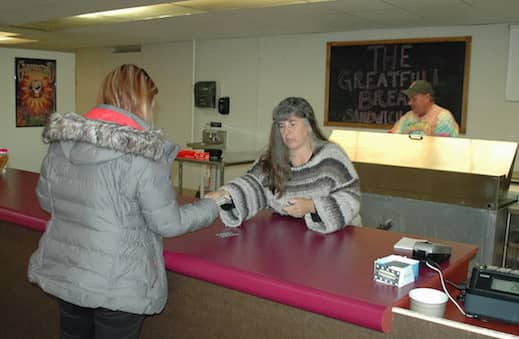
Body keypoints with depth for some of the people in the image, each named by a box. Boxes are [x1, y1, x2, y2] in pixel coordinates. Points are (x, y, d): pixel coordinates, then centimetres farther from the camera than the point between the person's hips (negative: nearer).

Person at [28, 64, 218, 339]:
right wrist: (211, 207, 2)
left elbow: (46, 200, 9)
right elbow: (168, 223, -14)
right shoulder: (142, 154, -21)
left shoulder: (60, 141, -3)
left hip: (61, 273, 6)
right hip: (117, 285, -5)